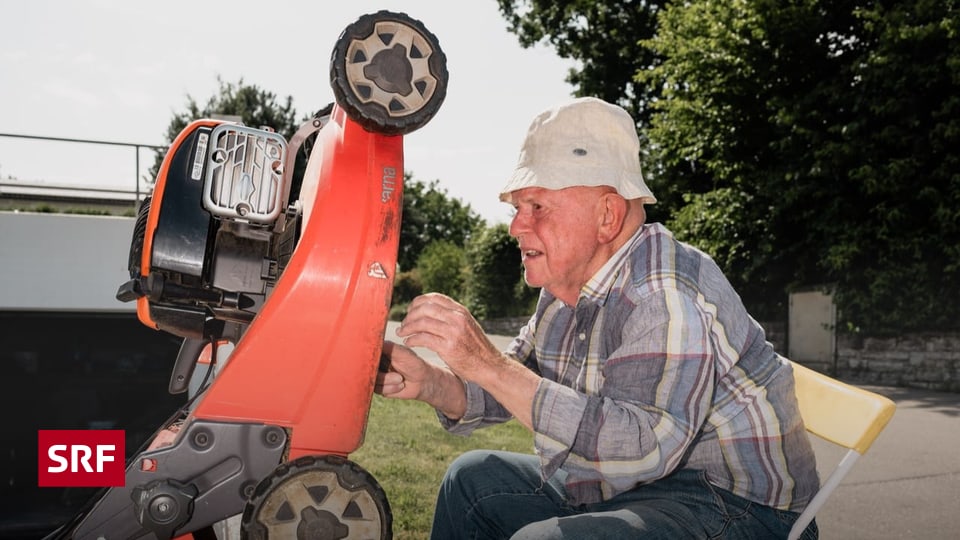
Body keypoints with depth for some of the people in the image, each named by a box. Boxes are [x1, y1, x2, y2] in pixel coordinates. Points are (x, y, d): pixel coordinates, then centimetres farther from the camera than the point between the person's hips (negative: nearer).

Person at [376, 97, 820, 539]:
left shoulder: (669, 295, -24)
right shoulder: (565, 292, 4)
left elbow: (644, 449, -35)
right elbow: (510, 393, 11)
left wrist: (489, 365, -36)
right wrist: (428, 383, -10)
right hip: (625, 491, 9)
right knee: (473, 479, 15)